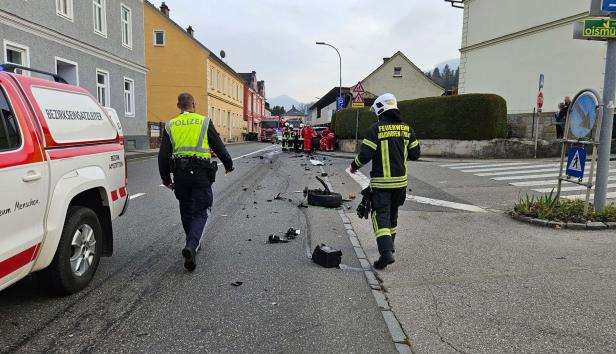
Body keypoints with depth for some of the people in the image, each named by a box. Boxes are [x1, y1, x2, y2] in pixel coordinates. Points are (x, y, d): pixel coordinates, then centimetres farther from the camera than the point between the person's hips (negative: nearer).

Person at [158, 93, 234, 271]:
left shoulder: (170, 126, 8)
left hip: (180, 175, 3)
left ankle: (192, 244, 31)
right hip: (201, 174, -3)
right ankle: (191, 246, -19)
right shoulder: (204, 122, 2)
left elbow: (163, 156, 5)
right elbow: (219, 147, 5)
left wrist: (166, 179, 13)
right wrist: (228, 164, 20)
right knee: (200, 212, 2)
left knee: (186, 210, 19)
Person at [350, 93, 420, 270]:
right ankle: (389, 244, 37)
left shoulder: (375, 129, -11)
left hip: (381, 182, -5)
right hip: (401, 180, 5)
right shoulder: (406, 129, 5)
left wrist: (354, 166, 5)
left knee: (381, 215, -3)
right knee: (392, 212, 21)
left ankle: (386, 252, -16)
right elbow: (415, 154, 9)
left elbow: (365, 155, -14)